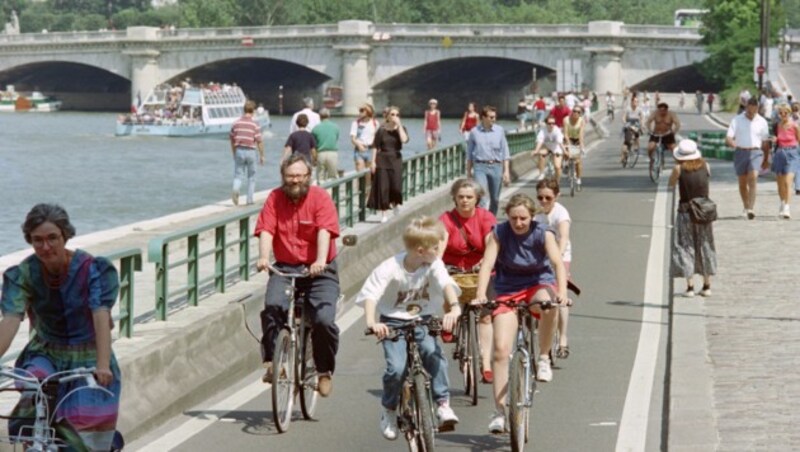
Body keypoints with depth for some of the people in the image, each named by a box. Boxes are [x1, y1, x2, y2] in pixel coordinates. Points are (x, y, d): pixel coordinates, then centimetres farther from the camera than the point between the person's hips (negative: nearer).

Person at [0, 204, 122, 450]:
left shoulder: (93, 269, -17)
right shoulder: (23, 275, -12)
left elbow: (101, 316, -28)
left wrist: (103, 365, -42)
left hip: (87, 359, -2)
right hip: (46, 354, 2)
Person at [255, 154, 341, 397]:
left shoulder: (321, 198, -5)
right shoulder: (275, 199, 4)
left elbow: (324, 231, -19)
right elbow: (266, 231, -7)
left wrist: (320, 261, -35)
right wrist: (263, 258, -27)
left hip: (320, 271, -2)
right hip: (285, 268, 2)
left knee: (324, 320, -19)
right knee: (273, 306, -27)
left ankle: (325, 372, 4)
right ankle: (271, 363, -16)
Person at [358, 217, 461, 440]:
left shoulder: (434, 264, -10)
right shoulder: (390, 268, -18)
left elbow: (447, 284, -25)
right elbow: (370, 295, -24)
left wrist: (454, 308, -46)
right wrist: (372, 323, -42)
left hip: (423, 322, 2)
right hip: (393, 322, -2)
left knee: (435, 355, -26)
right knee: (396, 368, -20)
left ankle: (443, 404, -17)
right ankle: (389, 411, 4)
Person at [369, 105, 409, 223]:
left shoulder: (401, 129, 4)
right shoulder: (381, 130, 1)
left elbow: (404, 140, -18)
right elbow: (375, 147, 1)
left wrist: (399, 125, -14)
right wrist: (373, 162, -5)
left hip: (396, 160, 1)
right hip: (382, 159, -1)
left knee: (396, 186, -8)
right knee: (383, 187, -2)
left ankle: (395, 203, 25)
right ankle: (383, 214, 7)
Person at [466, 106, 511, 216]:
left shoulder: (499, 131, 4)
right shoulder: (475, 132, 1)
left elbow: (505, 152, 5)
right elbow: (469, 154, 10)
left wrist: (506, 171, -1)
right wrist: (469, 171, 12)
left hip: (496, 166, 2)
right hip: (480, 167, -2)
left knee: (495, 199, 9)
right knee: (481, 196, -16)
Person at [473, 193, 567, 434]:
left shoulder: (543, 234, -10)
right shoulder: (499, 233, -8)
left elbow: (558, 262, -23)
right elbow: (487, 264, -18)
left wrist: (562, 292, -42)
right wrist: (480, 295, -35)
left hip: (539, 285, -1)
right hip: (508, 290, 1)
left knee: (549, 304, -39)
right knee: (501, 349, -14)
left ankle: (543, 358, -15)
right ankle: (499, 410, -6)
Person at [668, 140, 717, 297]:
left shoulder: (679, 169, -11)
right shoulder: (705, 166, -2)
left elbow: (671, 184, 4)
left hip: (686, 212, -3)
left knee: (685, 247, 4)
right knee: (705, 247, 15)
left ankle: (690, 286, -2)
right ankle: (707, 285, 20)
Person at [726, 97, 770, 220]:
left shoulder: (762, 122, 5)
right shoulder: (737, 120, 2)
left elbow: (765, 142, 14)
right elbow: (728, 138, -4)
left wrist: (766, 159, 19)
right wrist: (734, 144, -27)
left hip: (755, 152, -1)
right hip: (740, 152, 1)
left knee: (753, 179, -18)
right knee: (742, 183, 10)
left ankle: (750, 209, -27)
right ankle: (746, 208, 28)